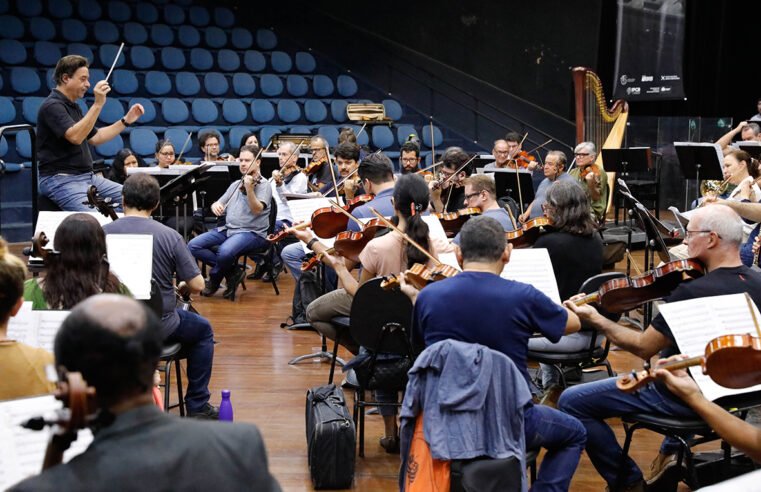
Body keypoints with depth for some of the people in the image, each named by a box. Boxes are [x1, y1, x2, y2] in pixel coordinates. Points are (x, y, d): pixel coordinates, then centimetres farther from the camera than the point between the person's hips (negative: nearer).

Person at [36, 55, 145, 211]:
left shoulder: (73, 106, 18)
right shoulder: (52, 106, -12)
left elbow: (95, 138, 24)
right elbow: (75, 137, -27)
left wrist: (126, 120, 17)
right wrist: (98, 104, -28)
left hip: (88, 176, 10)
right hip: (61, 179, -10)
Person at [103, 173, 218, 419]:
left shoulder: (104, 233, -9)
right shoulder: (169, 236, -14)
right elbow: (197, 286, -12)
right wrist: (179, 286, 10)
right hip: (159, 326, -3)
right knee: (202, 330, 26)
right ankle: (197, 406, 25)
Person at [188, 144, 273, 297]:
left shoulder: (264, 185, -4)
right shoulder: (236, 185, 18)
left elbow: (257, 210, -20)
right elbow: (219, 205, 17)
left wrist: (249, 188, -35)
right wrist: (215, 206, -8)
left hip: (252, 232, -7)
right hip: (228, 229, 7)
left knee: (225, 251, -36)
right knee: (193, 246, -12)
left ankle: (214, 280, -3)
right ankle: (231, 271, -4)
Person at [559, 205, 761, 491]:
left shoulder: (692, 292, -29)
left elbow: (643, 348, -20)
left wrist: (596, 320, -8)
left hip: (686, 396, -8)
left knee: (571, 402, -3)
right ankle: (671, 452, 36)